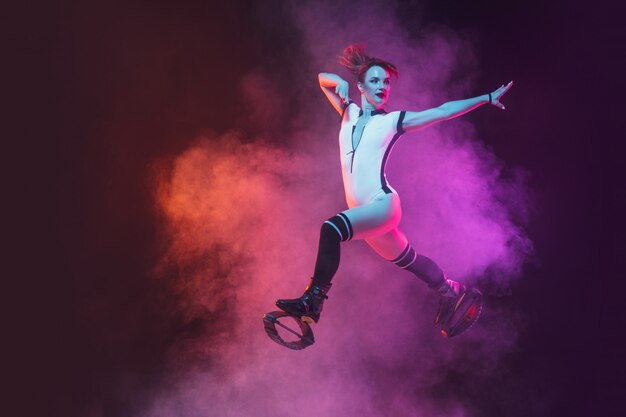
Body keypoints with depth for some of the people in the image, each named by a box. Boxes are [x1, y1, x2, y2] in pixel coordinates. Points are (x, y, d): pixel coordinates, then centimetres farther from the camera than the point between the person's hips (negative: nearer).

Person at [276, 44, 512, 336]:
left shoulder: (394, 120, 1)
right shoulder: (349, 113, 14)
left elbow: (444, 111, 3)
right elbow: (323, 79, 24)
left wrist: (486, 98, 2)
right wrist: (339, 82, 3)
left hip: (382, 205, -6)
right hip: (364, 211, 6)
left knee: (332, 228, -31)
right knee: (408, 260, 19)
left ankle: (312, 301, -28)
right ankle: (453, 293, 40)